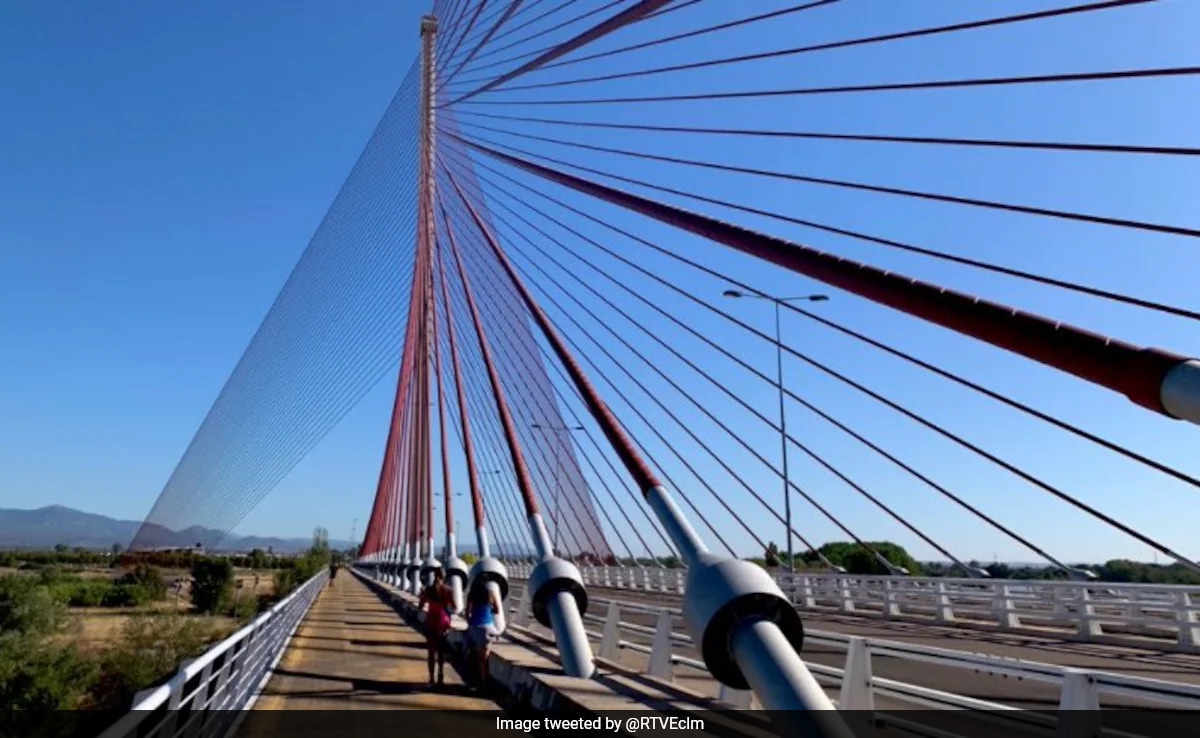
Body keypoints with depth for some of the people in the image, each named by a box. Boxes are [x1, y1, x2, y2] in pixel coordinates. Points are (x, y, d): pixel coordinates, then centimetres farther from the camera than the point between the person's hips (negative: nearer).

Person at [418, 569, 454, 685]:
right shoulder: (448, 590, -5)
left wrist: (422, 595, 5)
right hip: (444, 622, 1)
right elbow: (454, 607, 2)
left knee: (431, 651, 7)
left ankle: (431, 677, 5)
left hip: (431, 623, -1)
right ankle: (441, 676, 10)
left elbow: (420, 606, -2)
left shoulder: (428, 590, -9)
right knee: (441, 651, 12)